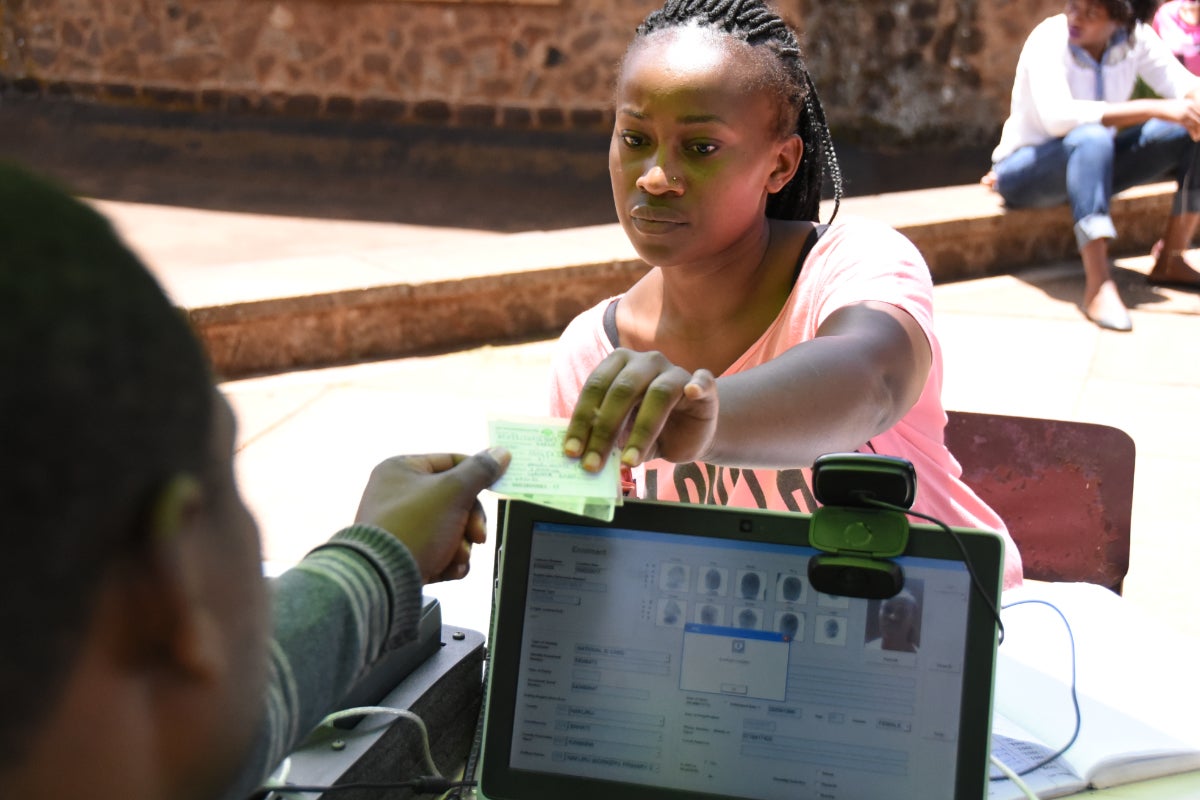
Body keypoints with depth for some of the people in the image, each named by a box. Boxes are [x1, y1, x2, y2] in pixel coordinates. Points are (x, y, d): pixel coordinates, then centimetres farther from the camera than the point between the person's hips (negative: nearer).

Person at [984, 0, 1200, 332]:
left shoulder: (1136, 37, -6)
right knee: (1091, 137, -39)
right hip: (1026, 171, -6)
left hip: (1093, 165, 6)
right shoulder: (1049, 40, -22)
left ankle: (1170, 260, -7)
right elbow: (1057, 115, -38)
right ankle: (1098, 285, -45)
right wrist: (1156, 109, -42)